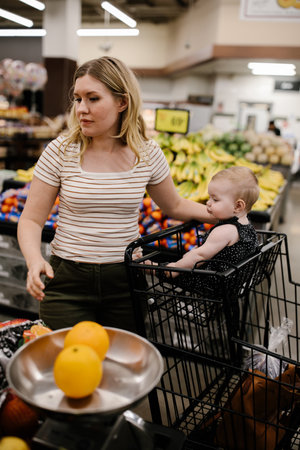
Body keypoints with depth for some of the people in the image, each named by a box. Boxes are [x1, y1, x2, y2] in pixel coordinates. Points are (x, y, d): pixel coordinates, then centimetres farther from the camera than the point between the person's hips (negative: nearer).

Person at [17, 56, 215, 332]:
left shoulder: (148, 154, -4)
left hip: (125, 280, 2)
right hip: (67, 281, -1)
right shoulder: (61, 152, -9)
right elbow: (32, 220, -4)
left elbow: (174, 206, 12)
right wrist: (34, 261, -23)